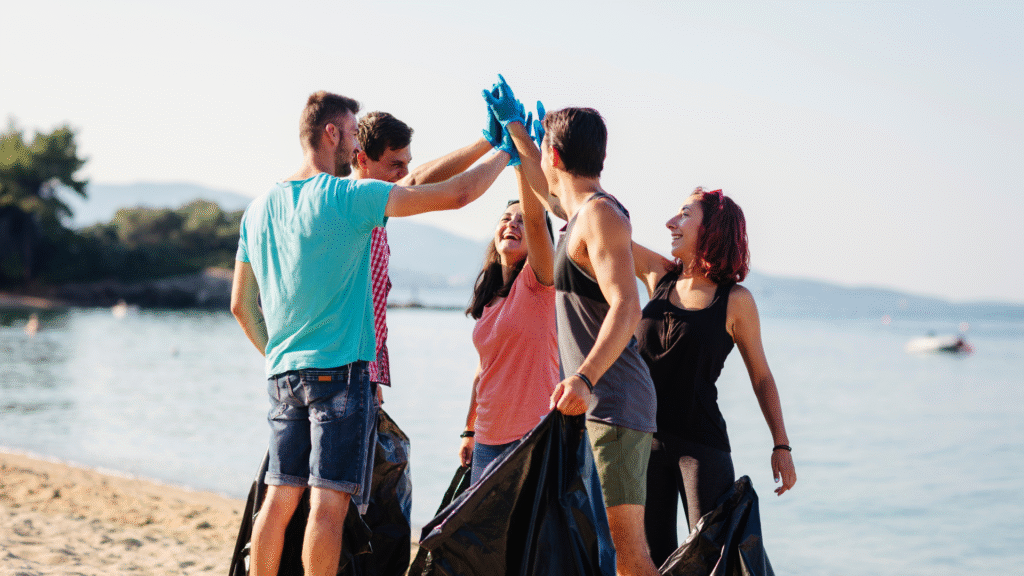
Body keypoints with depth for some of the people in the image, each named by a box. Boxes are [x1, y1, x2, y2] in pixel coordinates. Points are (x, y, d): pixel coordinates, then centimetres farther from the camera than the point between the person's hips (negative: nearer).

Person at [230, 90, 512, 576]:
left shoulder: (260, 208, 11)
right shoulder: (348, 197, -9)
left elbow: (241, 304, 16)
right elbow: (455, 196, -9)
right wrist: (505, 154, 6)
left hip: (283, 372, 7)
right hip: (339, 371, -7)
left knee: (279, 498, 10)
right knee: (329, 501, -5)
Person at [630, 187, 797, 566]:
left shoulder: (735, 300, -4)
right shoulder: (658, 275, 6)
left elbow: (761, 375, 3)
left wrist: (781, 445, 3)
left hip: (701, 443, -4)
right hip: (645, 438, 4)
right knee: (654, 556, 8)